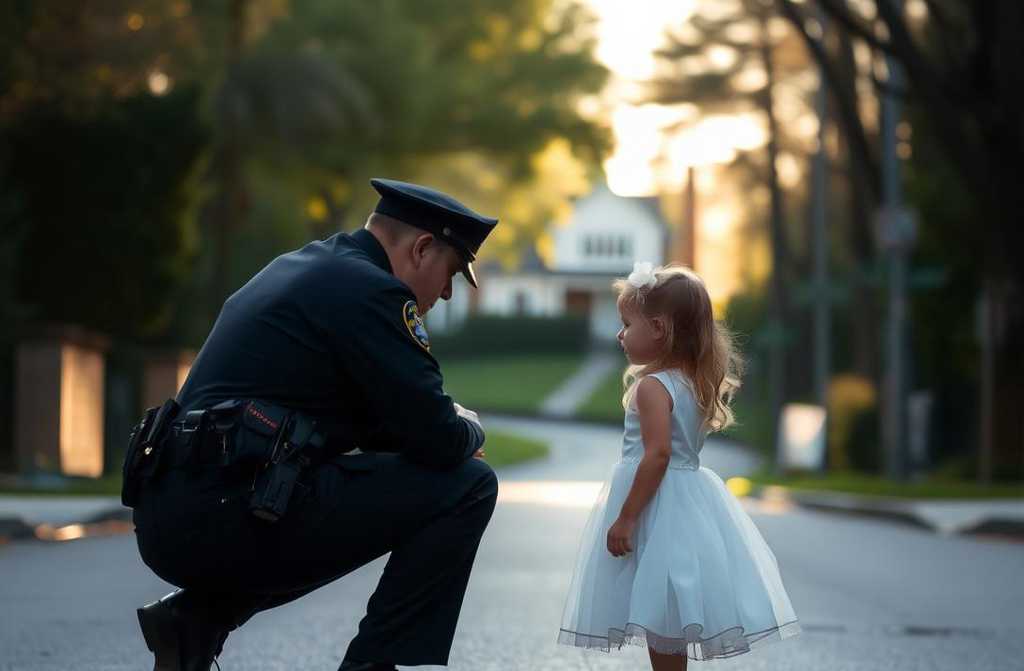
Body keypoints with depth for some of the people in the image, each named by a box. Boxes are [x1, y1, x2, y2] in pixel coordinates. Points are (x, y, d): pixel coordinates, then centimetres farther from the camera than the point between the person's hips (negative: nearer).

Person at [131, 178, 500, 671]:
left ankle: (198, 618, 17)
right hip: (236, 518, -10)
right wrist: (468, 430, 13)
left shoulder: (298, 268, 23)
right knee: (465, 486, -3)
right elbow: (440, 441, -10)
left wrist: (447, 431, 20)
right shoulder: (370, 289, -6)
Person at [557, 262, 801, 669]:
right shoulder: (695, 383, 11)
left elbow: (658, 454, -24)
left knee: (660, 622, -5)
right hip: (691, 495, 9)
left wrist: (626, 517, -23)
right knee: (667, 621, 13)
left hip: (657, 503, -9)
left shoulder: (652, 387, -16)